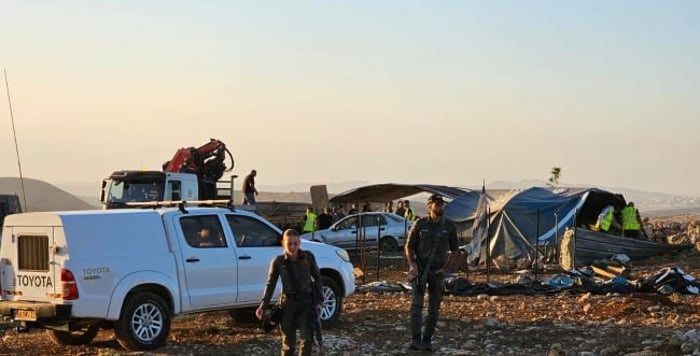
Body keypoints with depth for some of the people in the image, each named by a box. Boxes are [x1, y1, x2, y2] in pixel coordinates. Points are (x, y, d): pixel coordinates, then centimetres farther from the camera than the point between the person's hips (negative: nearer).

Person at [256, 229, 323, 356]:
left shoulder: (308, 257, -7)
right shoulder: (278, 262, -8)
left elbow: (316, 278, 3)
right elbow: (270, 284, -4)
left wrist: (318, 301, 0)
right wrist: (263, 306, -13)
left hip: (306, 302, 0)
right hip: (288, 304, 0)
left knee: (307, 338, -11)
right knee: (288, 341, 7)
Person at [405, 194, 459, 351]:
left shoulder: (449, 227, -1)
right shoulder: (420, 224, -5)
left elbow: (455, 251, 9)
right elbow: (409, 247, 2)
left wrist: (445, 268, -2)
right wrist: (412, 265, -14)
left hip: (437, 272, 2)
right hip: (419, 270, -2)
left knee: (434, 308, 3)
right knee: (417, 303, -16)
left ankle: (427, 340, 14)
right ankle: (415, 340, -20)